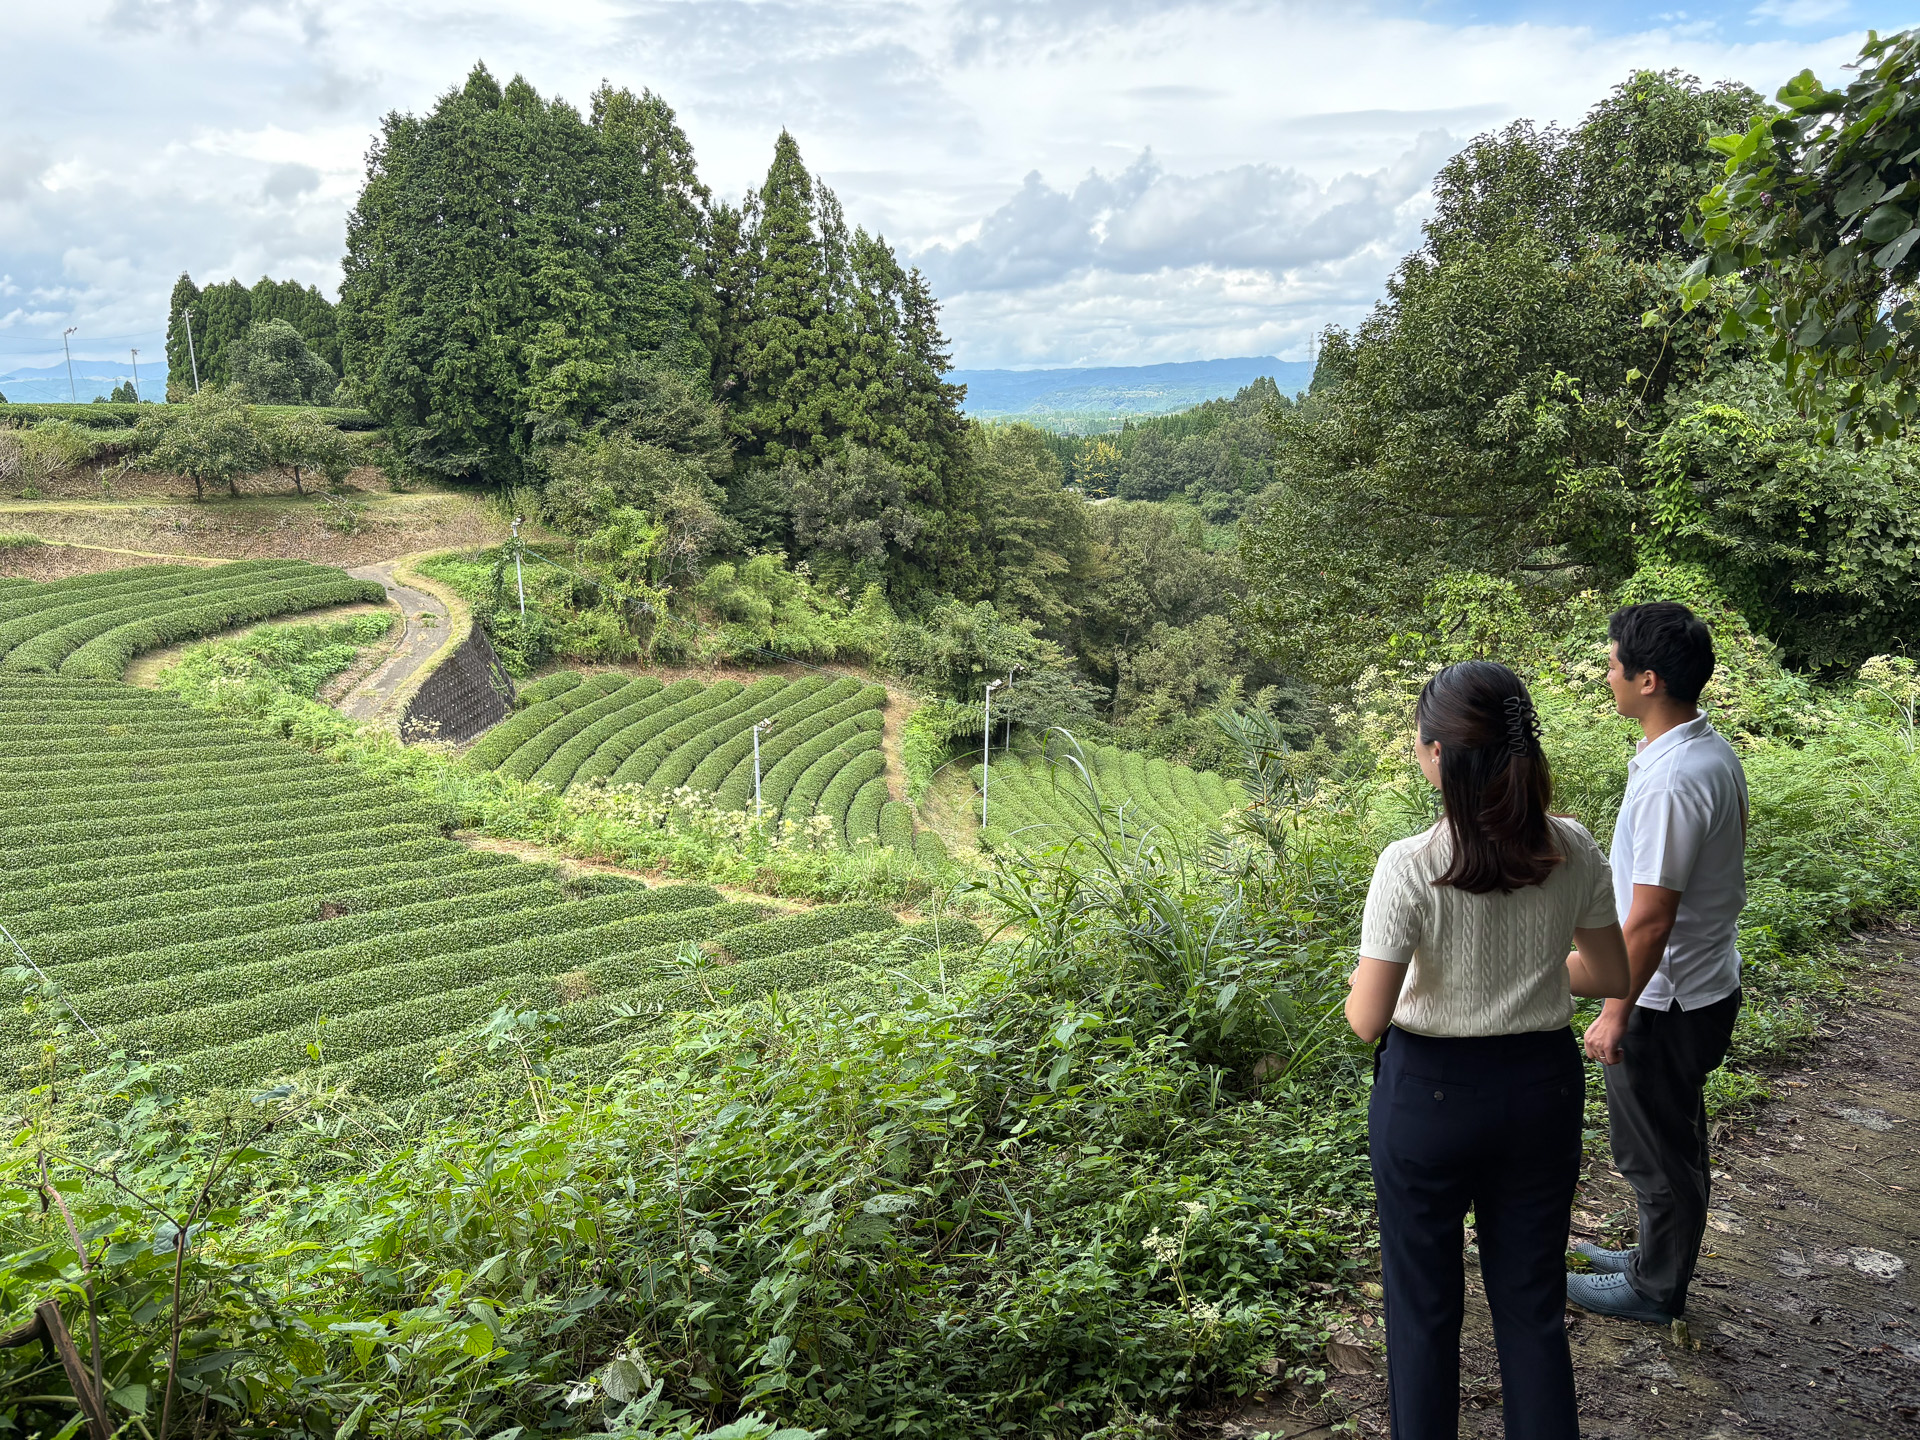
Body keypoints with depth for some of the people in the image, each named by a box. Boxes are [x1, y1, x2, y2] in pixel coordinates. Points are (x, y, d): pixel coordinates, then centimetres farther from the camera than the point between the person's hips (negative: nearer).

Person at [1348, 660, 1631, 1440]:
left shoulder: (1410, 866, -23)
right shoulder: (1573, 851, -10)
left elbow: (1367, 1019, -20)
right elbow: (1610, 974, 3)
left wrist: (1357, 984, 2)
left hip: (1430, 1091, -4)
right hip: (1543, 1086, 4)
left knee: (1423, 1304, 16)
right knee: (1533, 1301, 20)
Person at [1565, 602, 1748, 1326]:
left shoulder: (1669, 783, -30)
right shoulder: (1715, 750, 1)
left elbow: (1651, 919, -27)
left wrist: (1615, 1013, -17)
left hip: (1664, 1001, -10)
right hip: (1708, 982, 10)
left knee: (1657, 1152, 10)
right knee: (1673, 1138, 25)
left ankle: (1657, 1288, 28)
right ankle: (1661, 1257, 42)